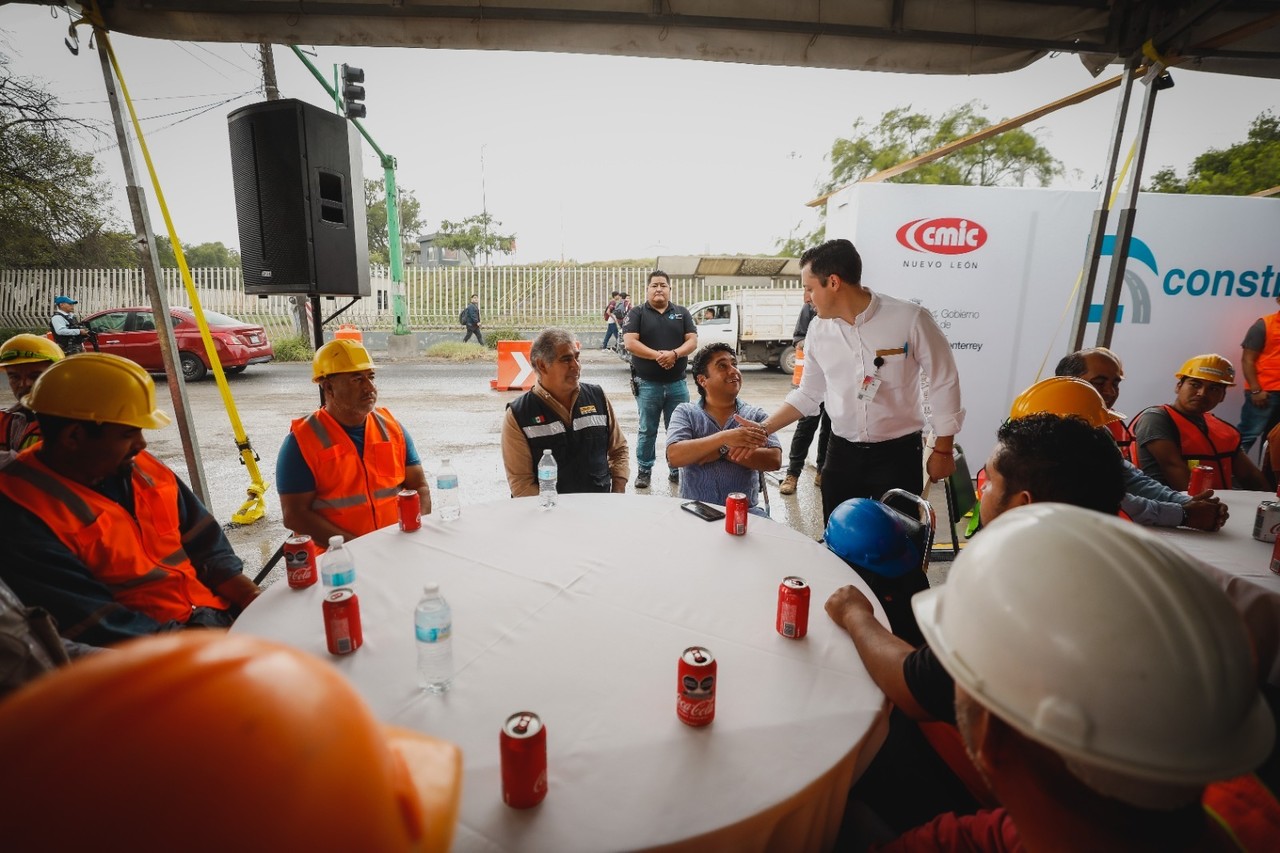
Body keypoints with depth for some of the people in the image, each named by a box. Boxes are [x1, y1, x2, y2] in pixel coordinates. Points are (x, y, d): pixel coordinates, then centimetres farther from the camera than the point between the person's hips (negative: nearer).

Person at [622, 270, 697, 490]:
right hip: (648, 384, -2)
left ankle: (677, 470, 19)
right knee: (647, 430, 5)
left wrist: (674, 353, -17)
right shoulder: (637, 313, 3)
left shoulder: (682, 312, 12)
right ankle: (644, 471, 17)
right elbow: (630, 342, -9)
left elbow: (692, 341, 3)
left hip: (677, 383, 3)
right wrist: (657, 355, -20)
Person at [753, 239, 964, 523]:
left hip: (898, 454, -3)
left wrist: (943, 450, -1)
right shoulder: (818, 330, -1)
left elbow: (944, 383, -5)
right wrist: (763, 429, 1)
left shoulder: (910, 319, -15)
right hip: (841, 454, 4)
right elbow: (808, 394, 9)